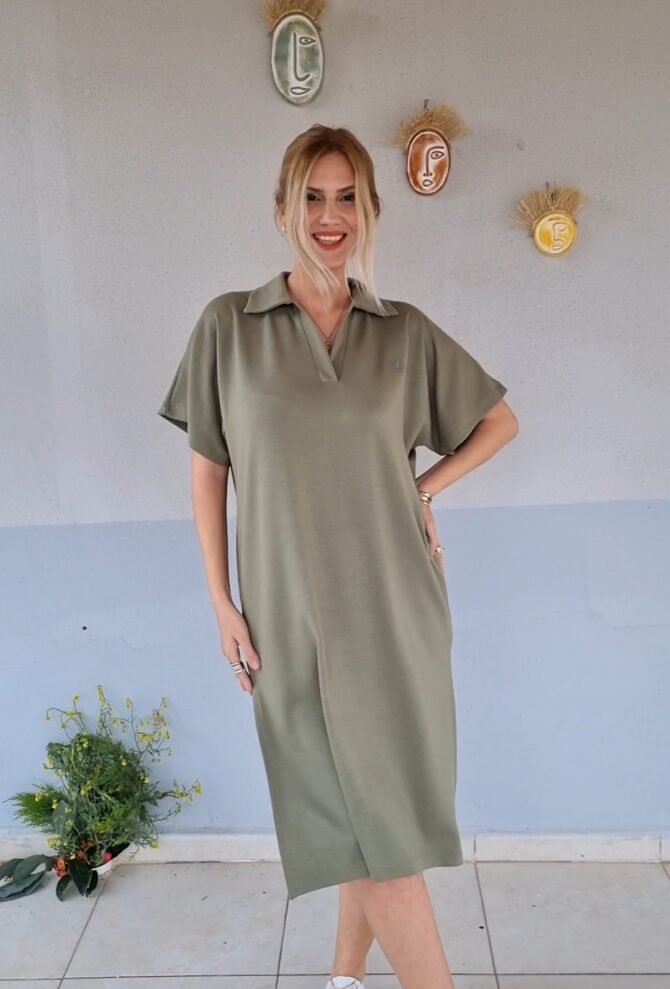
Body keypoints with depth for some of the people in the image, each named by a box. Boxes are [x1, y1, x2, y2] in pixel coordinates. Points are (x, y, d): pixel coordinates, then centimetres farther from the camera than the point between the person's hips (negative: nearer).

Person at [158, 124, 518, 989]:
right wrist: (222, 603, -1)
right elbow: (207, 470, 2)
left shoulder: (407, 332, 3)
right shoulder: (228, 325, 0)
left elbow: (500, 421, 15)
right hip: (294, 612, -2)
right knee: (366, 812, 3)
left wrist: (428, 488, 1)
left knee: (381, 804, 12)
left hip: (394, 606, 2)